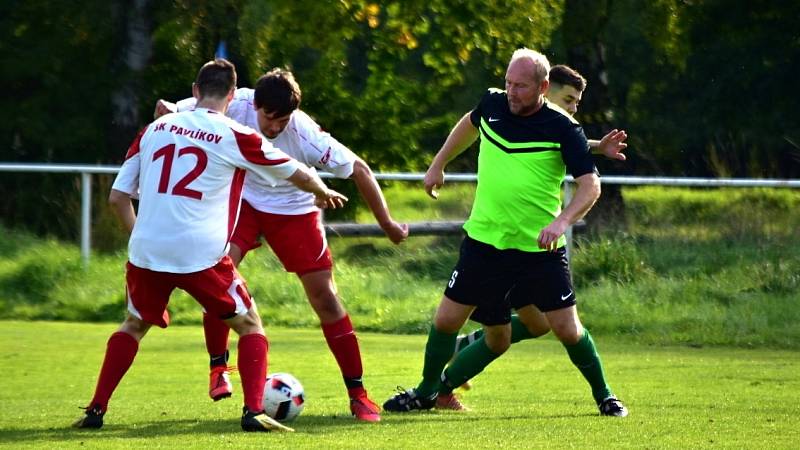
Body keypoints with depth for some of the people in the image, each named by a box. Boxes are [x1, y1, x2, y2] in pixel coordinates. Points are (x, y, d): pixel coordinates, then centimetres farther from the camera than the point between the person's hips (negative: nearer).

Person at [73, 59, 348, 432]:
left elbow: (117, 197, 13)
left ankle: (95, 411, 17)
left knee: (134, 325, 25)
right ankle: (254, 411, -1)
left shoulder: (155, 129, 11)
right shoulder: (235, 137, 1)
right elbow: (296, 174, 13)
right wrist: (323, 192, 34)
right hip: (201, 255, -3)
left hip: (146, 251, 3)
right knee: (250, 325, 13)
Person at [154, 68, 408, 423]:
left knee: (325, 297, -5)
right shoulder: (237, 106, -26)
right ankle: (218, 367, -2)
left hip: (293, 211, -1)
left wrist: (387, 224, -17)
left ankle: (357, 393, 4)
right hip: (242, 201, 1)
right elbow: (175, 114, -10)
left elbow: (359, 171, -21)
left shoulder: (306, 136, -31)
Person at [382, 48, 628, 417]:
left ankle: (604, 396, 18)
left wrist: (562, 221, -31)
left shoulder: (563, 128, -13)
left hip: (541, 249, -3)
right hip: (484, 242, 3)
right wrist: (438, 165, 29)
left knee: (567, 329, -5)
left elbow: (590, 185, -15)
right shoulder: (492, 104, 0)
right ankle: (428, 391, 27)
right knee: (446, 320, 4)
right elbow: (470, 124, 24)